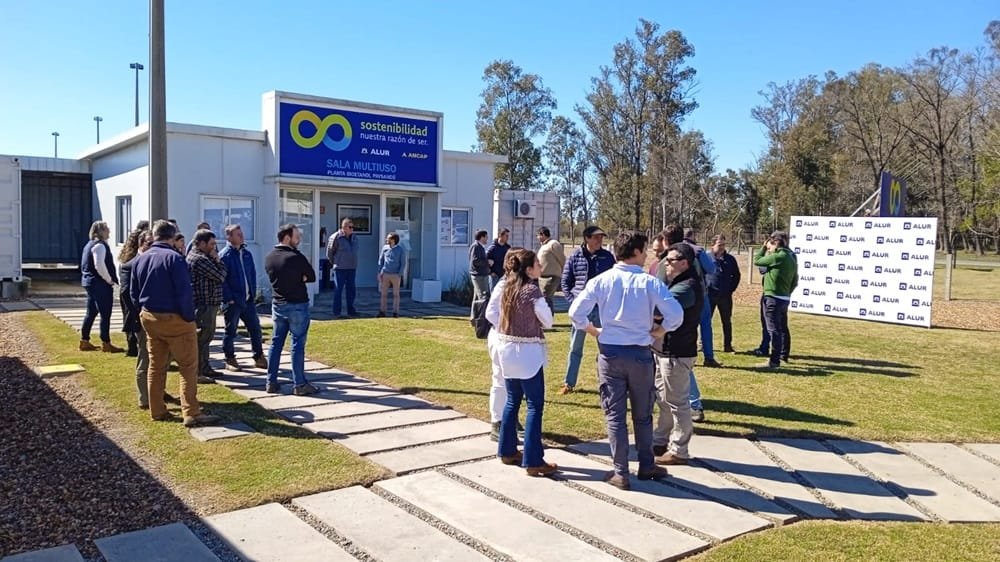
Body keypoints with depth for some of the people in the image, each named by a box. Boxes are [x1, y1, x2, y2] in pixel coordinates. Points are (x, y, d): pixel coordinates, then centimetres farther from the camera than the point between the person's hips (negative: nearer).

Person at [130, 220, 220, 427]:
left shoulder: (140, 259, 8)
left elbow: (134, 293, 14)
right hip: (174, 319, -7)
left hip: (148, 318, 8)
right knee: (189, 366, -3)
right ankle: (191, 413, -7)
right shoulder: (174, 258, -15)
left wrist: (143, 313, 18)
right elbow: (184, 292, -20)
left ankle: (157, 411, 21)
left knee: (156, 366, 15)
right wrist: (189, 317, -12)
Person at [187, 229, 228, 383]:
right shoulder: (199, 259, -17)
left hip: (208, 304, 11)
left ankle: (204, 368, 30)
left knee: (206, 337, 19)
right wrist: (218, 260, -2)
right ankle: (196, 373, 0)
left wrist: (216, 259, 2)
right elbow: (220, 276, -17)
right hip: (203, 304, -11)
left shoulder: (202, 256, 16)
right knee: (201, 338, -5)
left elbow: (217, 275, 14)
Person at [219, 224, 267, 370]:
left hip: (248, 300, 6)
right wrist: (228, 298, -15)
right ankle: (230, 360, 18)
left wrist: (254, 293, 8)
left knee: (255, 328, 8)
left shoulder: (247, 254, 10)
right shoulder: (224, 255, -10)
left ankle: (259, 357, 17)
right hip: (232, 302, -6)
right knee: (230, 331, 6)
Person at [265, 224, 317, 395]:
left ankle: (271, 382, 15)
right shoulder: (296, 257, -17)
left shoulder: (269, 257, 3)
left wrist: (298, 277, 2)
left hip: (277, 305, 6)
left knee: (276, 342, 12)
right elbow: (312, 277, -8)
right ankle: (299, 384, 4)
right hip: (297, 305, -6)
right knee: (298, 344, 0)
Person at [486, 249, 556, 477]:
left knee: (512, 400, 19)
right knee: (535, 405, 0)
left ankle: (507, 451, 28)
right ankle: (533, 461, 1)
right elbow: (548, 322, -7)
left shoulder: (503, 285, 2)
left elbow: (491, 314, 7)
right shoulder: (532, 291, -18)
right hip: (527, 352, -7)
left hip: (506, 349, 8)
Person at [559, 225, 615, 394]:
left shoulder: (607, 257, 2)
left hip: (602, 309, 0)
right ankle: (569, 383, 18)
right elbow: (565, 282, 6)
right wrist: (573, 302, -5)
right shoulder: (575, 257, 0)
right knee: (575, 348, 8)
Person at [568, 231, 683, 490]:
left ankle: (621, 473, 13)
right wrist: (658, 331, 4)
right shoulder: (650, 282, -8)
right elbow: (676, 315, -14)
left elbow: (575, 312, -8)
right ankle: (646, 466, 30)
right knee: (643, 414, 16)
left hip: (609, 353, 1)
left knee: (615, 415, 9)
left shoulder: (602, 280, -4)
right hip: (640, 353, -1)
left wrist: (593, 331, 7)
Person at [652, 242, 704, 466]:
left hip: (677, 353, -11)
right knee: (662, 399, 19)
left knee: (677, 402, 0)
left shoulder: (688, 287, -19)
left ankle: (678, 451, 11)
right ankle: (660, 442, 32)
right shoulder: (677, 283, 16)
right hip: (664, 349, 11)